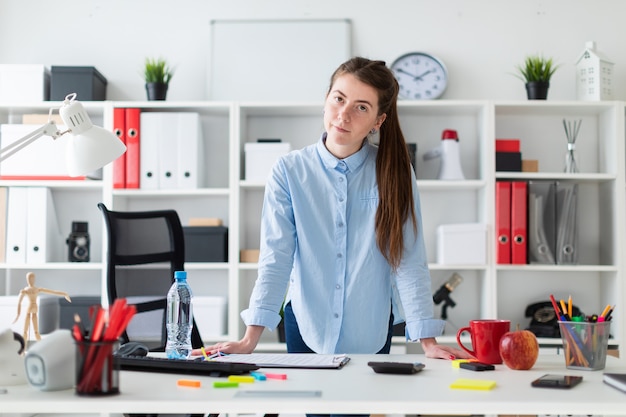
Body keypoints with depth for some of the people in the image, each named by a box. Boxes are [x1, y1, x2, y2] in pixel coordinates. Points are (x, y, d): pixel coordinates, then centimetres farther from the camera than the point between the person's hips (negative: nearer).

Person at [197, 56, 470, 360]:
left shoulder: (395, 173, -9)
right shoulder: (289, 171, -9)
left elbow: (409, 261, -11)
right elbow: (275, 259, -13)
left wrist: (428, 343, -17)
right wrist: (250, 340, -20)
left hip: (371, 333, 0)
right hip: (306, 327, 0)